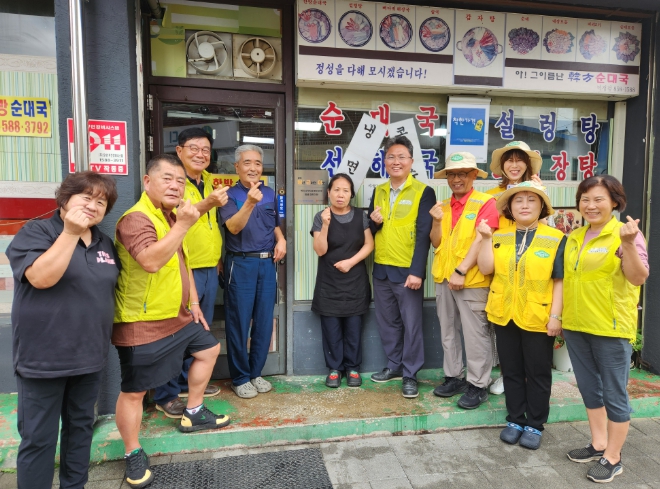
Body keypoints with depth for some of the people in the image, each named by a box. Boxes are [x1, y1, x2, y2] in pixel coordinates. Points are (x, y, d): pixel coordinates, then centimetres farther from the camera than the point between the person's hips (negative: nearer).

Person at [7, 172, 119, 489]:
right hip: (43, 357, -5)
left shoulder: (105, 244, 8)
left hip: (89, 355, 6)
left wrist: (106, 336, 15)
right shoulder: (35, 232, -9)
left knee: (81, 426, 19)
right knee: (38, 437, 6)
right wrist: (70, 233, -30)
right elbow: (41, 277, -26)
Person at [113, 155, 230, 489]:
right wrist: (183, 225, -33)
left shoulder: (170, 217, 11)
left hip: (176, 317, 10)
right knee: (133, 391, 2)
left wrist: (193, 303, 17)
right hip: (142, 324, -10)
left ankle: (193, 414, 37)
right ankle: (133, 454, 24)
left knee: (209, 349, 22)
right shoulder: (137, 218, -21)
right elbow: (151, 262, -38)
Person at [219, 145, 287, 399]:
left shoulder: (270, 193, 10)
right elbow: (233, 227, -20)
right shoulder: (230, 195, -4)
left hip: (267, 264, 5)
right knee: (239, 322, 2)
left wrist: (281, 240, 2)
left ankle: (256, 373, 25)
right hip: (240, 265, -4)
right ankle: (240, 378, 17)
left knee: (264, 321, 9)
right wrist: (250, 202, -34)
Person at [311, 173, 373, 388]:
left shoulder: (360, 216, 3)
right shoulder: (321, 217, -1)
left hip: (355, 282, 1)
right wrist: (326, 225, -21)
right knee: (331, 328, 4)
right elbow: (320, 250, -9)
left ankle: (353, 367, 20)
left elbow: (369, 244, 1)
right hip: (329, 283, -1)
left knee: (353, 328, 6)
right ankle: (334, 368, 18)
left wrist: (351, 261, -12)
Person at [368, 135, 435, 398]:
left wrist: (417, 271, -19)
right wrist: (374, 221, -8)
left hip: (407, 270, -5)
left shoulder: (423, 192, -7)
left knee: (411, 324, 4)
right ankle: (394, 365, 32)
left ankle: (410, 375, 18)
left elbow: (424, 235, -13)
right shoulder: (378, 191, 10)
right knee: (387, 322, 15)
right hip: (381, 269, 6)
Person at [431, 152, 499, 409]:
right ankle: (453, 377, 29)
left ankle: (477, 385, 17)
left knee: (475, 335, 3)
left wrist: (461, 272, -18)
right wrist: (437, 221, -8)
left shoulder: (485, 203, -7)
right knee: (448, 332, 15)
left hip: (472, 281, -6)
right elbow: (436, 243, 9)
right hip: (444, 279, 6)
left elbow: (481, 240, -15)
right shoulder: (443, 205, 10)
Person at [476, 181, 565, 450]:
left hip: (538, 318, -3)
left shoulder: (555, 238, -5)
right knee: (511, 371, 14)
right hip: (505, 315, 3)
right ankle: (515, 420, 30)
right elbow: (485, 269, -5)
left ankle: (535, 425, 27)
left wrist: (555, 315, -10)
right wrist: (486, 238, -11)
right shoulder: (500, 235, 4)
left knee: (538, 373, 11)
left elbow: (560, 281, -6)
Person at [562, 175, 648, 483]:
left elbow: (638, 278, -18)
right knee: (589, 388, 17)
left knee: (614, 393, 6)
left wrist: (628, 244, -32)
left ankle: (612, 458, 20)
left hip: (611, 327, -6)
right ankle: (599, 444, 33)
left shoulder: (625, 234, -10)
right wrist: (559, 315, 11)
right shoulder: (574, 237, 9)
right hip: (575, 325, 7)